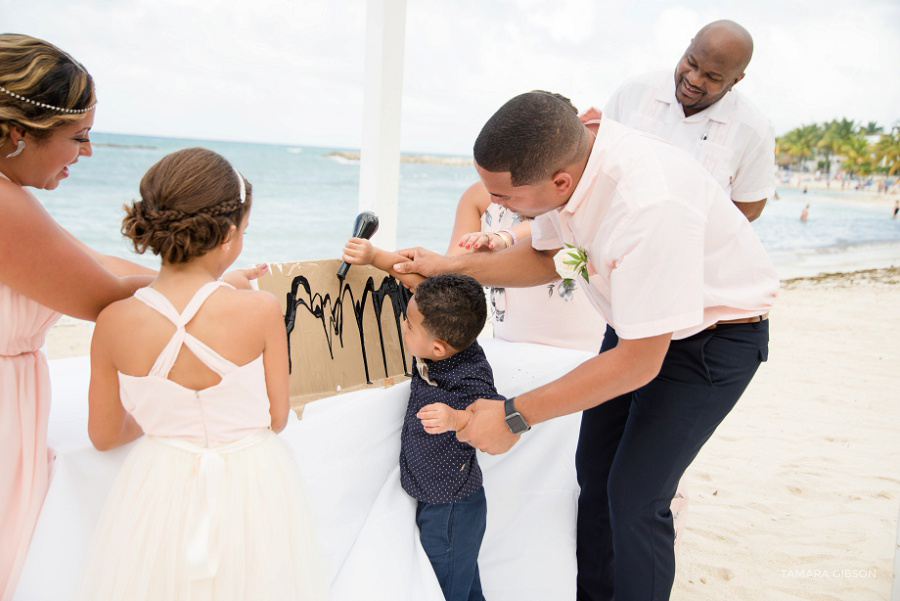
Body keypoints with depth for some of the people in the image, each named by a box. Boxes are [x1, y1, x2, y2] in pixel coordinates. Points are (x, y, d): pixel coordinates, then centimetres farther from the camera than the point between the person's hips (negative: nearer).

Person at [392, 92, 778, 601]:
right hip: (638, 320, 7)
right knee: (595, 469, 11)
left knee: (634, 498, -9)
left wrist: (515, 416, -26)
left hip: (714, 335, -7)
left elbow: (639, 363, -31)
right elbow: (546, 258, 5)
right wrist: (449, 267, -5)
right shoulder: (561, 156, -16)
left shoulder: (650, 206, -40)